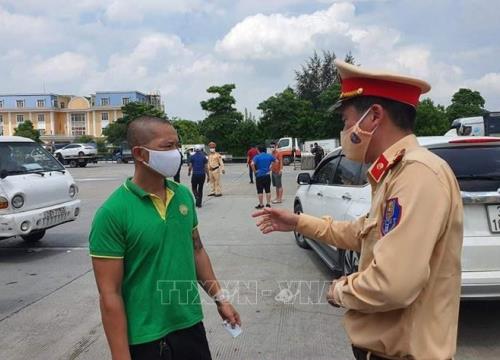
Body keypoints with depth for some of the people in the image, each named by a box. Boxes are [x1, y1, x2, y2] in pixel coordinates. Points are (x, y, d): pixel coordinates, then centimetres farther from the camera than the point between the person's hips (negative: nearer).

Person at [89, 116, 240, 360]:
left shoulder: (184, 195, 0)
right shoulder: (113, 213, -17)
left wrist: (219, 298, 12)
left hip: (191, 326, 5)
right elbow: (110, 294, -16)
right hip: (145, 339, -5)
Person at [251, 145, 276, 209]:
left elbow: (252, 164, -23)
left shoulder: (257, 157, -8)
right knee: (268, 190, 11)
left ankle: (261, 204, 8)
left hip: (259, 176, -4)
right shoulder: (269, 156, 5)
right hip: (267, 175, 4)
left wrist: (255, 171, -9)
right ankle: (268, 204, 14)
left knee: (260, 191, 3)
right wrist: (270, 168, 11)